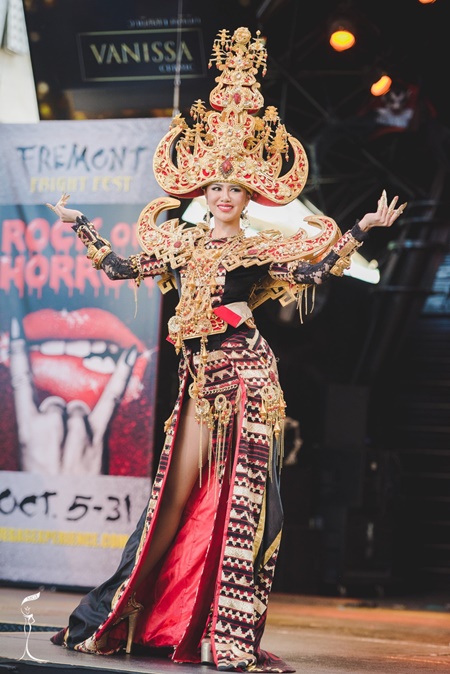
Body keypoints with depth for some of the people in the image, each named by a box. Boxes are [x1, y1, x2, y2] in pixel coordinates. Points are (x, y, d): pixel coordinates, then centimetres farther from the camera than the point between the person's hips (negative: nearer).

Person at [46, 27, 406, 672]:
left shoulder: (261, 248, 5)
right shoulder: (182, 240, 14)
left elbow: (313, 272, -4)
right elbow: (123, 267, 20)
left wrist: (360, 231, -7)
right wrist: (80, 226, 22)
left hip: (245, 374, -3)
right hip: (200, 375, 3)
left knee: (243, 497, -5)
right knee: (180, 491, 3)